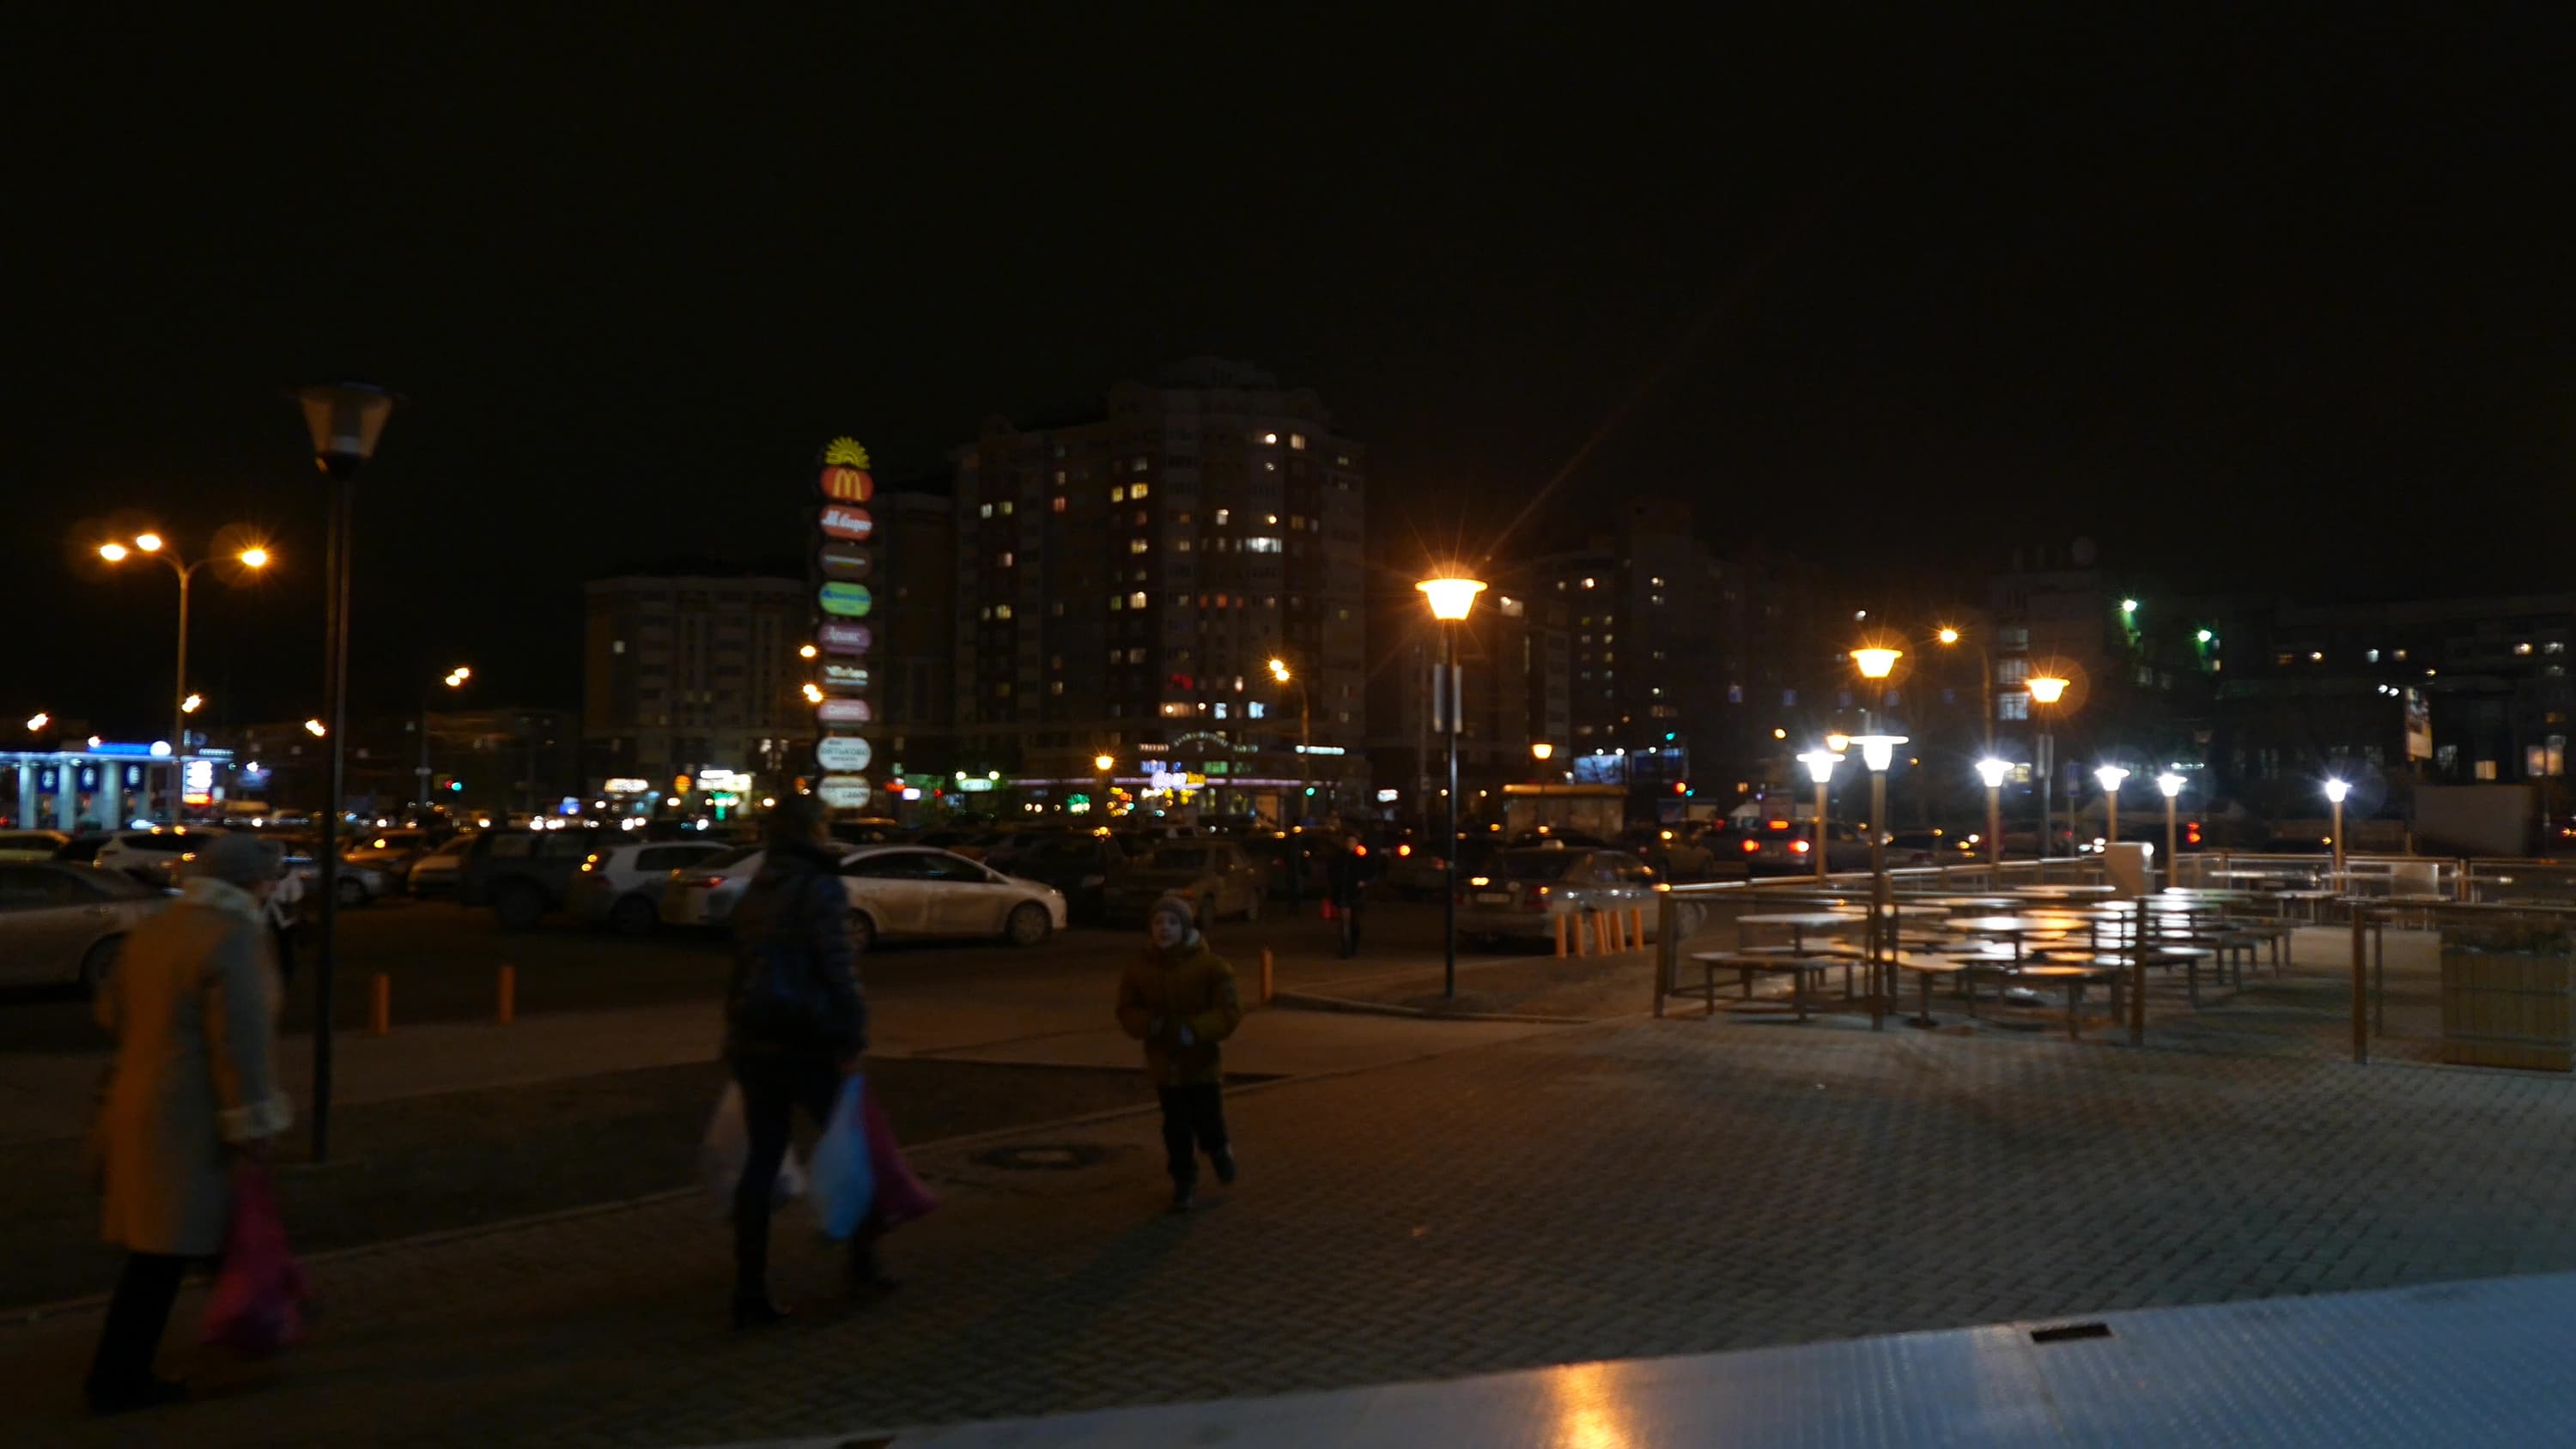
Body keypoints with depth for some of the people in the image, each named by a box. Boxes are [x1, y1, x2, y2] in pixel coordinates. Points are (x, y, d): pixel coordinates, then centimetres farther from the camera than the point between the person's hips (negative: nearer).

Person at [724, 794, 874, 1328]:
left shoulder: (756, 891, 13)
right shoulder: (820, 888, -12)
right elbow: (840, 969, -19)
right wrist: (853, 1039, -15)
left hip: (749, 1039, 7)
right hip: (805, 1043, -7)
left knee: (761, 1159, 8)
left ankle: (750, 1293, 8)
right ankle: (863, 1262, 21)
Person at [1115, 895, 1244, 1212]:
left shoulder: (1211, 965, -10)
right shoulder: (1139, 968, -1)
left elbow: (1230, 1012, -12)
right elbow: (1127, 1011, 3)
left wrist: (1195, 1030, -27)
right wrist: (1148, 1024, -19)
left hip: (1203, 1063, -2)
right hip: (1164, 1065, 2)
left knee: (1208, 1121, 5)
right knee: (1176, 1128, 6)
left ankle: (1219, 1151, 39)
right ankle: (1184, 1182, 23)